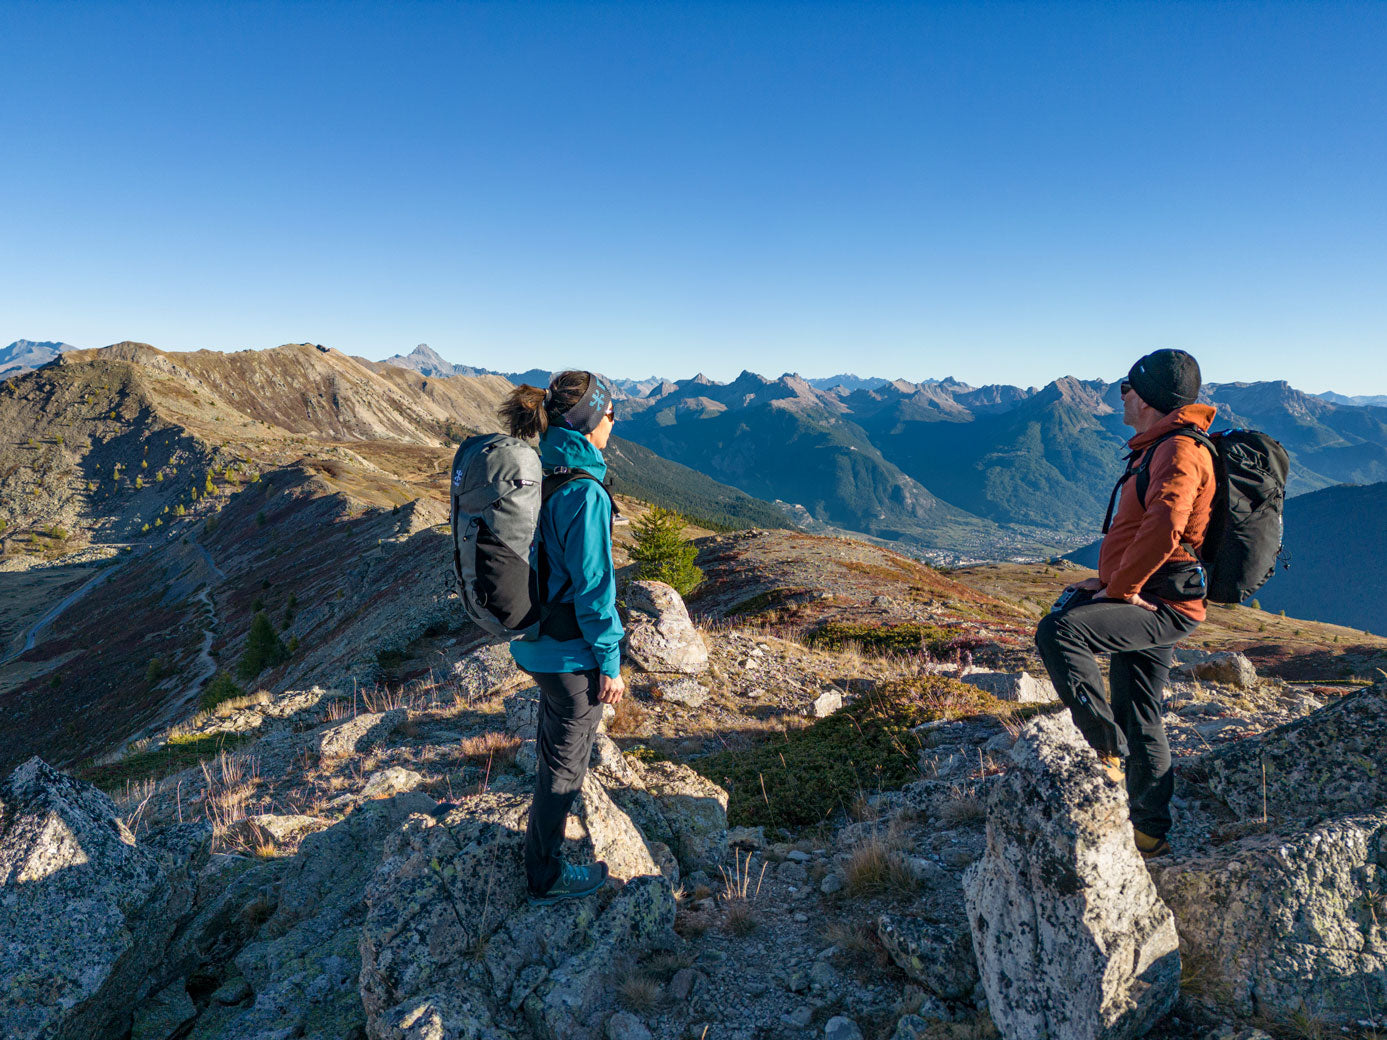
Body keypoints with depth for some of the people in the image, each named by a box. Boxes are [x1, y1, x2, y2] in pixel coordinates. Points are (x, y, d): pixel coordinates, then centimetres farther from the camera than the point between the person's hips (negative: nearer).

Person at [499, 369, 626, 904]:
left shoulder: (534, 473, 1)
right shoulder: (584, 493, -27)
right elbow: (592, 587, -24)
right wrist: (610, 663, -14)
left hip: (533, 638, 9)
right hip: (570, 652, -8)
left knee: (556, 730, 32)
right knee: (565, 758, 10)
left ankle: (557, 801, 60)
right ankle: (545, 876, 29)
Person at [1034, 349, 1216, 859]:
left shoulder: (1180, 448, -14)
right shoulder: (1160, 448, 19)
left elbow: (1162, 529, -31)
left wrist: (1120, 588, -21)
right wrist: (1109, 580, 14)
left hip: (1162, 606, -10)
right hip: (1149, 604, 10)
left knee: (1058, 632, -28)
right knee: (1140, 720, 15)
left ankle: (1110, 752, -17)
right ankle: (1152, 834, 26)